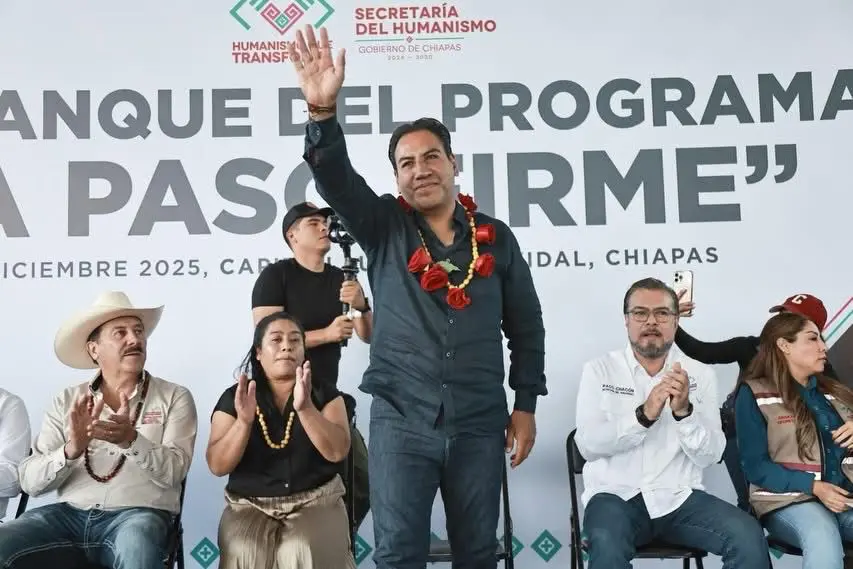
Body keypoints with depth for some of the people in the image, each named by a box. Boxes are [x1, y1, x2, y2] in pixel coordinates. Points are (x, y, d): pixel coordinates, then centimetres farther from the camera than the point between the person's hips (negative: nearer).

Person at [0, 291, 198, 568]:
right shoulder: (66, 401, 12)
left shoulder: (175, 397, 6)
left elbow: (173, 471, -6)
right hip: (69, 514, 3)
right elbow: (30, 480, 4)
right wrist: (71, 450, -16)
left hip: (137, 514, -3)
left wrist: (131, 440, -24)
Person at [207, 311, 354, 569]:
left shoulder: (324, 394, 4)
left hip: (316, 502, 0)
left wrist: (305, 408, -24)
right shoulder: (234, 398, 3)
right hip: (249, 506, 0)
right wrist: (244, 421, -20)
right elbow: (217, 466, -5)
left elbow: (338, 452, -11)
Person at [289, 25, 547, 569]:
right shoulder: (384, 228, 3)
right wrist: (323, 110, -31)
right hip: (401, 421, -1)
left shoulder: (495, 238, 6)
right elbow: (335, 178, -14)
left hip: (480, 424, 2)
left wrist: (526, 405, 8)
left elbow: (525, 324, 11)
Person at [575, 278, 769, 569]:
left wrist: (684, 411, -20)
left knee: (749, 536, -23)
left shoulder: (700, 374, 7)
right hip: (615, 495, -2)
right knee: (607, 545, -36)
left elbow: (709, 455, -1)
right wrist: (644, 415, -22)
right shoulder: (600, 370, 4)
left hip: (680, 497, 3)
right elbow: (588, 444, -8)